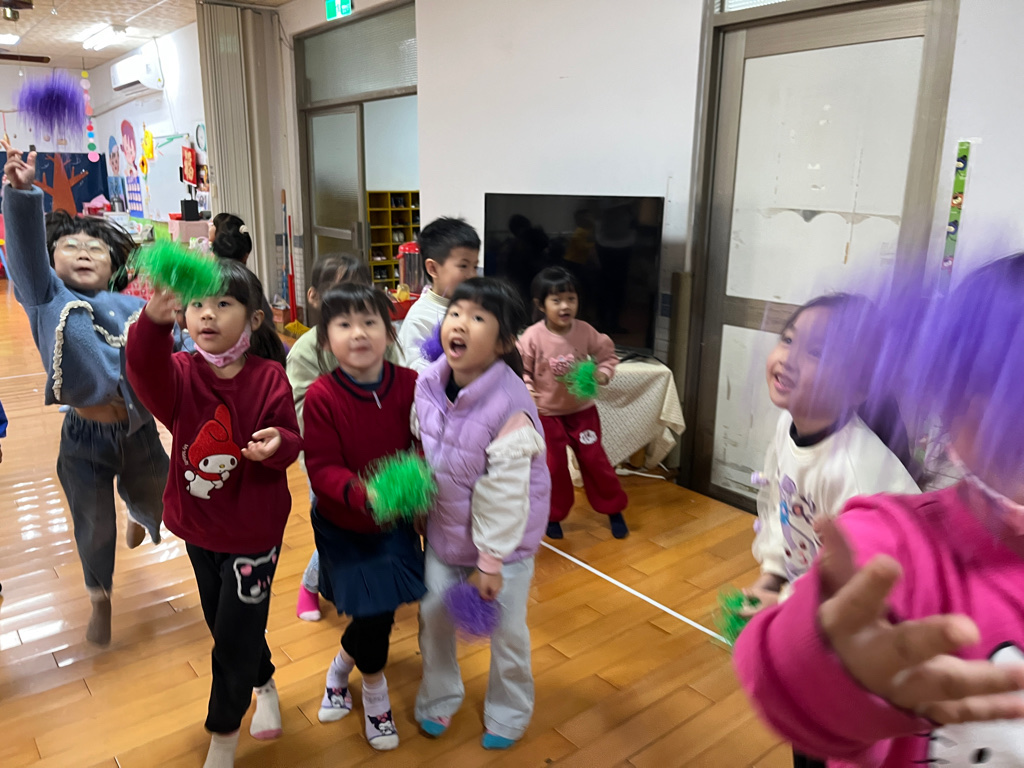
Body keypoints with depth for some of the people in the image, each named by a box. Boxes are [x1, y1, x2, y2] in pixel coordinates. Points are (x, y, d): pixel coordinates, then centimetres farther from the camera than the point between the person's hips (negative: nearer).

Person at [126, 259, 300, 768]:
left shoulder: (269, 378, -16)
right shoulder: (180, 373, -11)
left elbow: (291, 442, -11)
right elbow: (146, 370, -35)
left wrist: (278, 443, -36)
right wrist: (154, 320, -55)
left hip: (253, 530, -4)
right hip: (199, 528, 4)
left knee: (234, 637, 7)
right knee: (223, 623, 24)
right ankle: (265, 686, 53)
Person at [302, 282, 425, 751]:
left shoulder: (410, 385, -13)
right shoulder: (322, 396, -20)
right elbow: (322, 469, -20)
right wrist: (360, 492, -37)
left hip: (394, 520, 3)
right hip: (342, 524, -2)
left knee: (378, 612, 10)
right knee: (374, 613, -1)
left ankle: (340, 668, 46)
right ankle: (374, 690, 34)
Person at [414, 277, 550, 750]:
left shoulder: (510, 407, -29)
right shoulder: (428, 385, -11)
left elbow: (504, 494, -23)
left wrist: (491, 562, -17)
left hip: (503, 536, -5)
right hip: (445, 529, 5)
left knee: (506, 630, 11)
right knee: (433, 614, 16)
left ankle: (507, 713, 40)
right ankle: (438, 697, 45)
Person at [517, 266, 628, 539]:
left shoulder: (586, 331, -13)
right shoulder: (533, 337, -19)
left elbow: (607, 355, 1)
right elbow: (519, 369, -9)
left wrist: (602, 374, -17)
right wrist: (526, 390, -24)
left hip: (582, 409, 2)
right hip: (547, 414, -1)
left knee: (595, 460, 8)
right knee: (553, 466, 8)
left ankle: (613, 509, 29)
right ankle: (553, 515, 28)